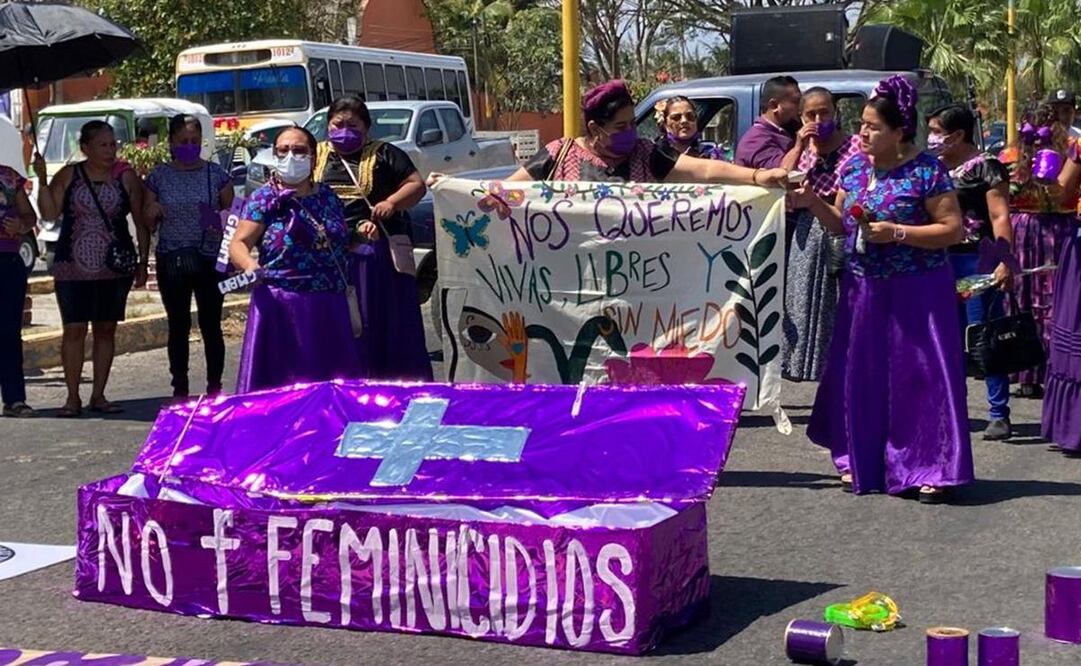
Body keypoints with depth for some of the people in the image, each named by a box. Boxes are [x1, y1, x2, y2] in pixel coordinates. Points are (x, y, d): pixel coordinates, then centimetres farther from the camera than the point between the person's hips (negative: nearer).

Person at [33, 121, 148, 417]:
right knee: (74, 330, -3)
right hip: (73, 268, -1)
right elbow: (49, 213, -4)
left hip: (115, 268, 1)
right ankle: (73, 398, 4)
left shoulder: (127, 178, 3)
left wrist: (143, 262, 4)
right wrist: (42, 180, -15)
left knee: (106, 329, 6)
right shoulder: (68, 176, 3)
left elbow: (141, 223, 7)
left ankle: (98, 396, 15)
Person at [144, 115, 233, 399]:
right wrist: (152, 212, -12)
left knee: (211, 325, 1)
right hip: (171, 261, 1)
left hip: (210, 259, -1)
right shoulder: (159, 176, 5)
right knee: (178, 326, 6)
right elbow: (148, 223, 10)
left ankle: (215, 387, 9)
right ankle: (180, 389, 14)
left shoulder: (216, 174, 3)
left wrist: (222, 222, -16)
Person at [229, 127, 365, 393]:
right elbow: (238, 244, -8)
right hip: (281, 306, -4)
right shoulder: (265, 198, 0)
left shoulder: (327, 196, 14)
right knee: (280, 384, -7)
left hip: (329, 307, 5)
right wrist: (249, 265, -28)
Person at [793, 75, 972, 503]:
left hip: (915, 292, -6)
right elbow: (841, 224, 15)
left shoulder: (926, 172, -11)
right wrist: (813, 203, -3)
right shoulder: (855, 167, 7)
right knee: (860, 375, 9)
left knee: (920, 375, -4)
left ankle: (930, 469, 3)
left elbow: (953, 229, -13)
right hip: (863, 289, 6)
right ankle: (860, 460, 22)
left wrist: (897, 232, -20)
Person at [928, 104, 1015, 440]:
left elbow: (1000, 216, -13)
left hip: (977, 261, -7)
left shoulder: (985, 167, -7)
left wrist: (1005, 262, -21)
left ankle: (999, 415, -1)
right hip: (942, 261, 7)